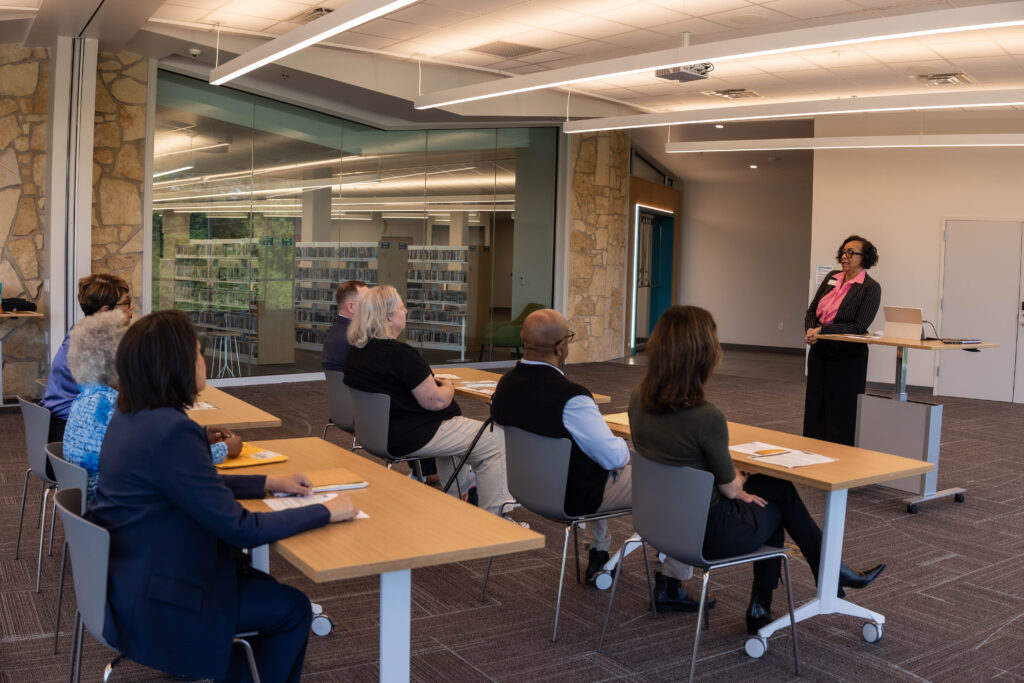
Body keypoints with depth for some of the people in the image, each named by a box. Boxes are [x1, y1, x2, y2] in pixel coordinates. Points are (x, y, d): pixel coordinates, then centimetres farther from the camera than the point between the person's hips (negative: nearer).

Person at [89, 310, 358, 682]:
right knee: (291, 609, 5)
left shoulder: (132, 416, 1)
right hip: (152, 602, -9)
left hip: (130, 578, 9)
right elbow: (240, 529, -25)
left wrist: (271, 483, 11)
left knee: (258, 581, 22)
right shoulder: (171, 431, -29)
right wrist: (326, 511, -15)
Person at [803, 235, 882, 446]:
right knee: (814, 406, 12)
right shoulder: (832, 278, 9)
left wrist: (822, 331, -19)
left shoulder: (870, 288, -10)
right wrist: (810, 330, -9)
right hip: (819, 351, 6)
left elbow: (860, 326, -15)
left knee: (840, 412, 1)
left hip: (846, 356, -6)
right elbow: (812, 310, 12)